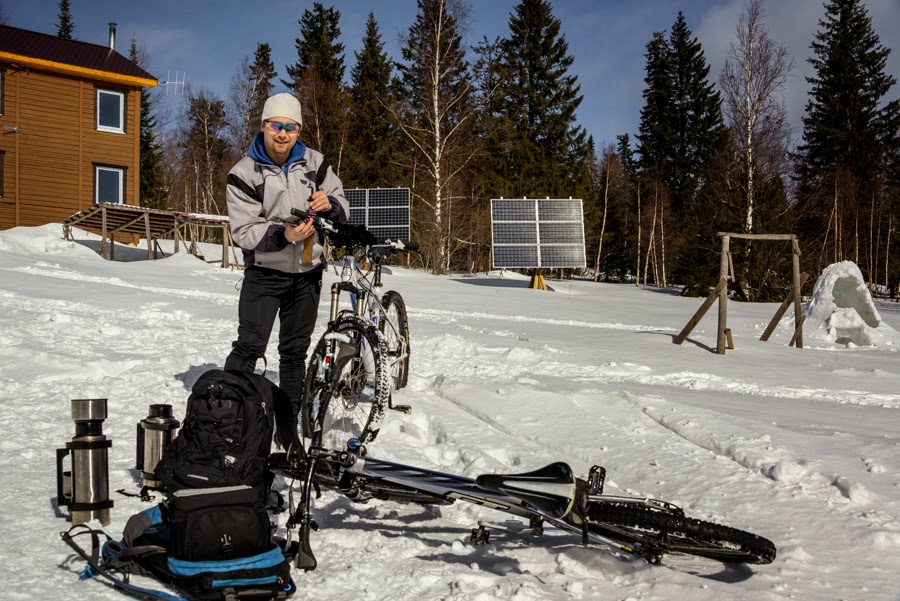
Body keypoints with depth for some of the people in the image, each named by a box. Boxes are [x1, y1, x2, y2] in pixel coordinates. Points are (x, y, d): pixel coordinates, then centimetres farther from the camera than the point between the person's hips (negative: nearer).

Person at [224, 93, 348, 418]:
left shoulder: (314, 163, 1)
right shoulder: (244, 174, -10)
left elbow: (342, 208, 8)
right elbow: (244, 231, -14)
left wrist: (329, 204, -16)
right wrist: (283, 235, -30)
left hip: (307, 273, 4)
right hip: (264, 273, -4)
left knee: (295, 351, 13)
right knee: (249, 347, -13)